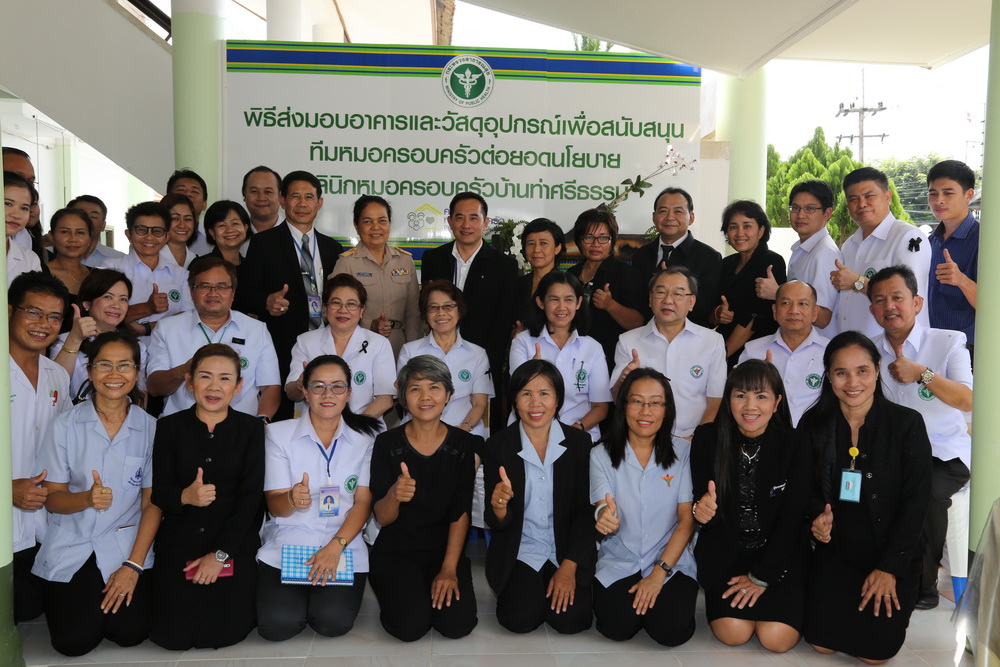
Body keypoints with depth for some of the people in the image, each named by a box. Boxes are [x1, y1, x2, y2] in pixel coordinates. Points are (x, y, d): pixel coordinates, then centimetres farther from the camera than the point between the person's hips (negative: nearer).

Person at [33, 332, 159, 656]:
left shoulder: (150, 428, -2)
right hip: (71, 547, 0)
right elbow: (52, 498, -3)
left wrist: (133, 565, -11)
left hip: (127, 546, 0)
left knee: (130, 633, -14)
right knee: (74, 641, -11)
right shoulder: (65, 425, -3)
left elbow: (152, 504, -3)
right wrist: (86, 499, -26)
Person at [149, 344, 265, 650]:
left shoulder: (251, 429, 1)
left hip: (235, 543, -1)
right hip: (179, 542, 1)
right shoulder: (169, 427, 3)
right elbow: (158, 492, -1)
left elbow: (251, 497, -5)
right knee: (174, 635, -8)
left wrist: (220, 554, -12)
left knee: (225, 632, -12)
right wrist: (185, 497, -25)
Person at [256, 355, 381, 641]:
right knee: (278, 624, -21)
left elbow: (363, 503, -2)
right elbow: (275, 506, -3)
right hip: (287, 543, 0)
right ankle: (297, 593, 13)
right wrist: (292, 500, -27)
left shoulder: (365, 437, 3)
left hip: (344, 545, 0)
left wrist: (336, 546, -18)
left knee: (333, 623, -22)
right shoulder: (278, 433, 1)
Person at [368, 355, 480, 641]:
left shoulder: (463, 444, -3)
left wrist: (449, 569, -14)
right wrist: (394, 495, -32)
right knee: (411, 626, -22)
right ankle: (399, 591, 11)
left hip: (445, 549, 1)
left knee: (458, 624, -19)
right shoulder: (387, 443, -7)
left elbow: (461, 513, -3)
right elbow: (382, 518, -8)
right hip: (395, 550, -1)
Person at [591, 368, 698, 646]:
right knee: (618, 627, -22)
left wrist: (659, 573, -14)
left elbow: (687, 519, -4)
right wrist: (604, 518, -35)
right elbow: (603, 511, -8)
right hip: (618, 562, 0)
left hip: (671, 561, 0)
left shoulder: (682, 451, -2)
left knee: (672, 631, -21)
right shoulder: (602, 454, -1)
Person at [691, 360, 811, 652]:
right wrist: (701, 510, -27)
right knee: (733, 632, -17)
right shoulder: (708, 439, -8)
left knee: (777, 638, -16)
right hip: (724, 551, 1)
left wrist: (761, 577, -10)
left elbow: (791, 520, -9)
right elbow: (699, 498, -2)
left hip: (780, 554, 0)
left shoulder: (795, 447, -11)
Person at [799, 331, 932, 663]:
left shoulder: (907, 424, -11)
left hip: (892, 553, -2)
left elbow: (916, 501, -10)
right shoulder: (814, 424, -2)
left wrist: (889, 568, -13)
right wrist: (818, 515, -17)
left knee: (876, 649, -10)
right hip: (835, 549, 2)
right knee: (821, 641, -7)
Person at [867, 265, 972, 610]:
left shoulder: (948, 342, -3)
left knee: (923, 492, -32)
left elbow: (967, 401, -15)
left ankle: (923, 584, -7)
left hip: (946, 452, -3)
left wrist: (922, 373, -27)